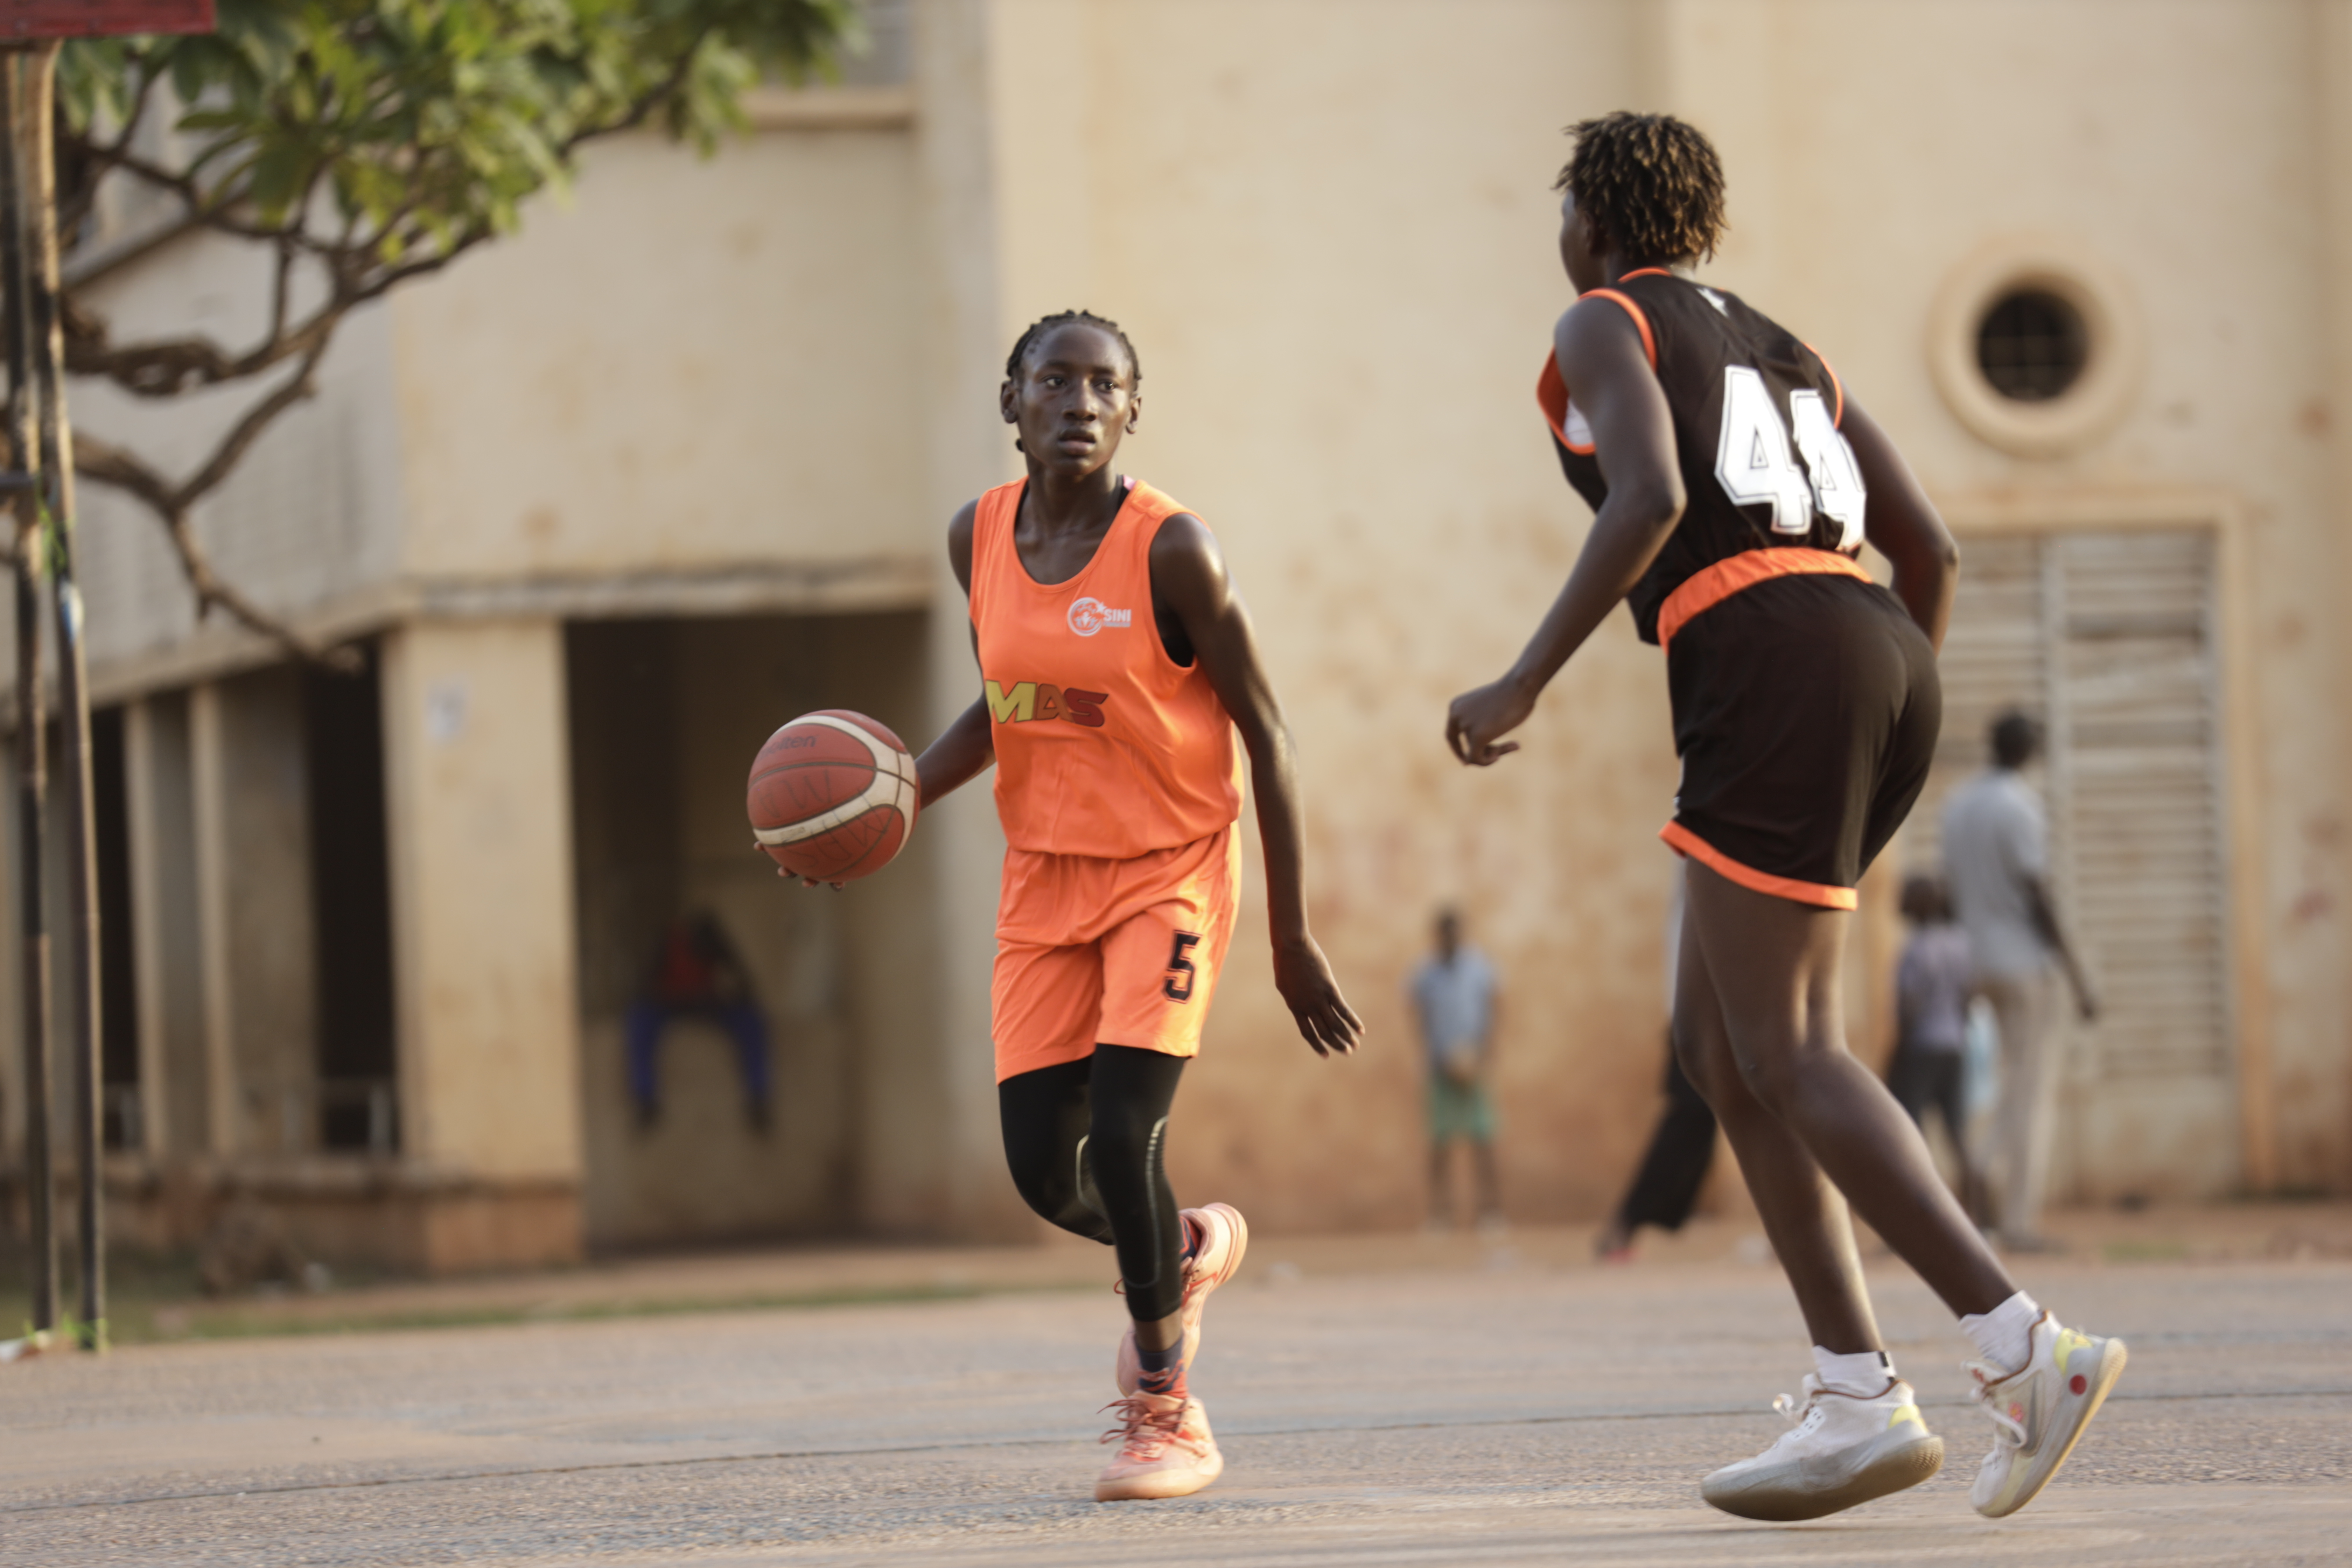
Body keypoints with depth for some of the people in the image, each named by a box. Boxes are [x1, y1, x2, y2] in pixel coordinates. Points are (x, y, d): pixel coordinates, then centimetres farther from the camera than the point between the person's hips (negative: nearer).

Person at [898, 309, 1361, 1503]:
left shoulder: (1171, 550, -16)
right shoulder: (979, 540, 0)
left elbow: (1263, 733, -10)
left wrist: (1292, 936, -10)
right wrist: (901, 795, -5)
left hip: (1169, 874, -5)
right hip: (1044, 880, 5)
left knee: (1123, 1140, -18)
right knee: (1044, 1174, -1)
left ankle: (1167, 1414, 3)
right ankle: (1188, 1251, 35)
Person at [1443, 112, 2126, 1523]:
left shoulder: (1603, 327, 8)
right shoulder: (1785, 355, 31)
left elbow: (1651, 501, -12)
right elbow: (1933, 551, 24)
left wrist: (1525, 685, -9)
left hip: (1771, 668, -8)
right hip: (1885, 666, 8)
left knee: (1781, 1055, -7)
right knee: (1714, 1036, 11)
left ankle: (2028, 1350, -20)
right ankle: (1856, 1403, 1)